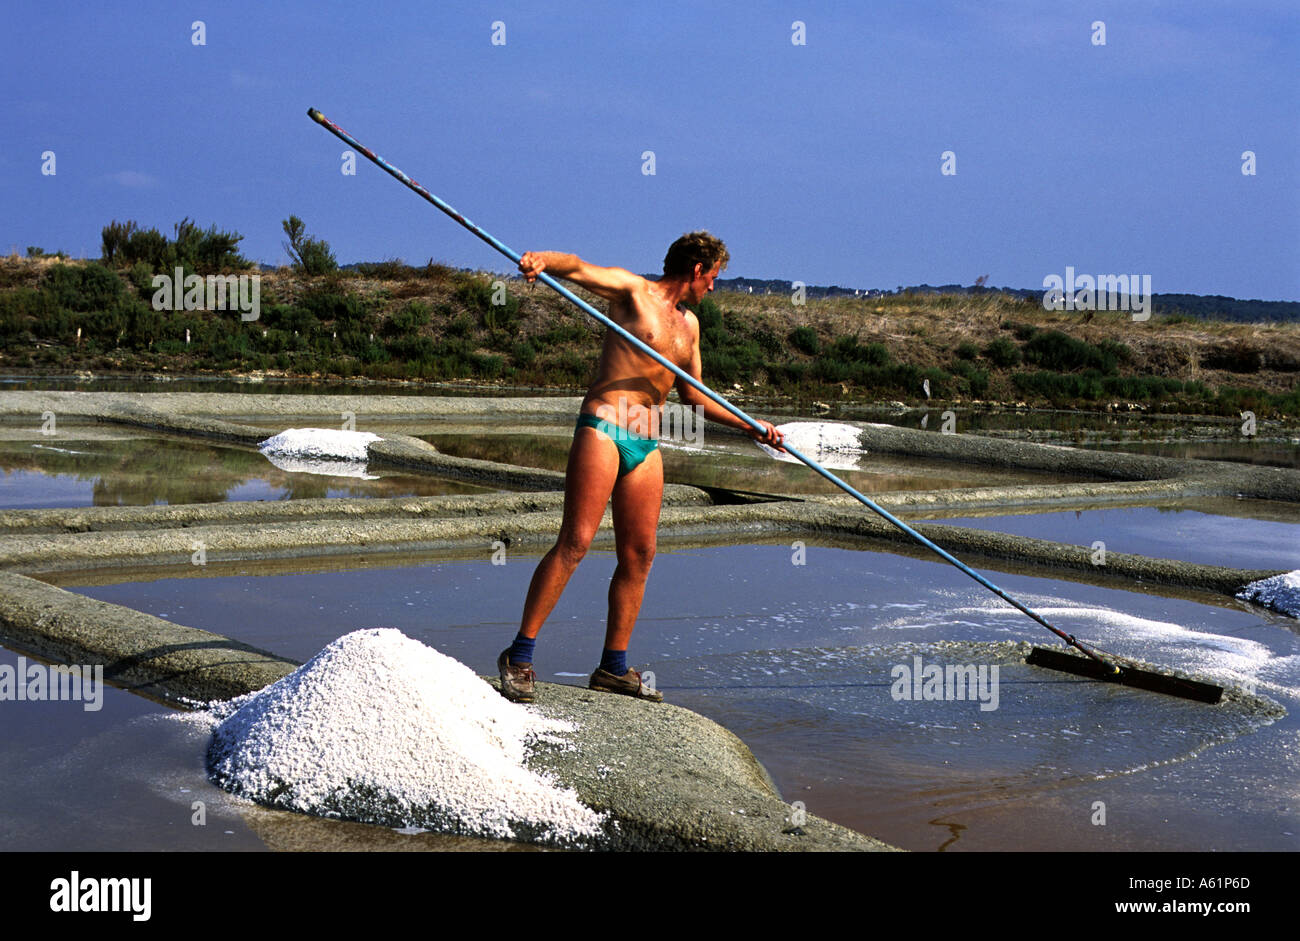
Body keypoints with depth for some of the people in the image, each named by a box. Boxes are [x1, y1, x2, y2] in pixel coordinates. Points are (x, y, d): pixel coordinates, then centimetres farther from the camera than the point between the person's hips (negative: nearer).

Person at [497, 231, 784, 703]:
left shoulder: (689, 325, 22)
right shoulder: (632, 290, 2)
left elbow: (693, 395, 30)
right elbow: (578, 268, -14)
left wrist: (750, 426, 28)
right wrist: (541, 260, -35)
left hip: (646, 446, 7)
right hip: (602, 429, -7)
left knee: (639, 555, 5)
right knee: (575, 541, -14)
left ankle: (613, 668, 14)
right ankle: (519, 655, -10)